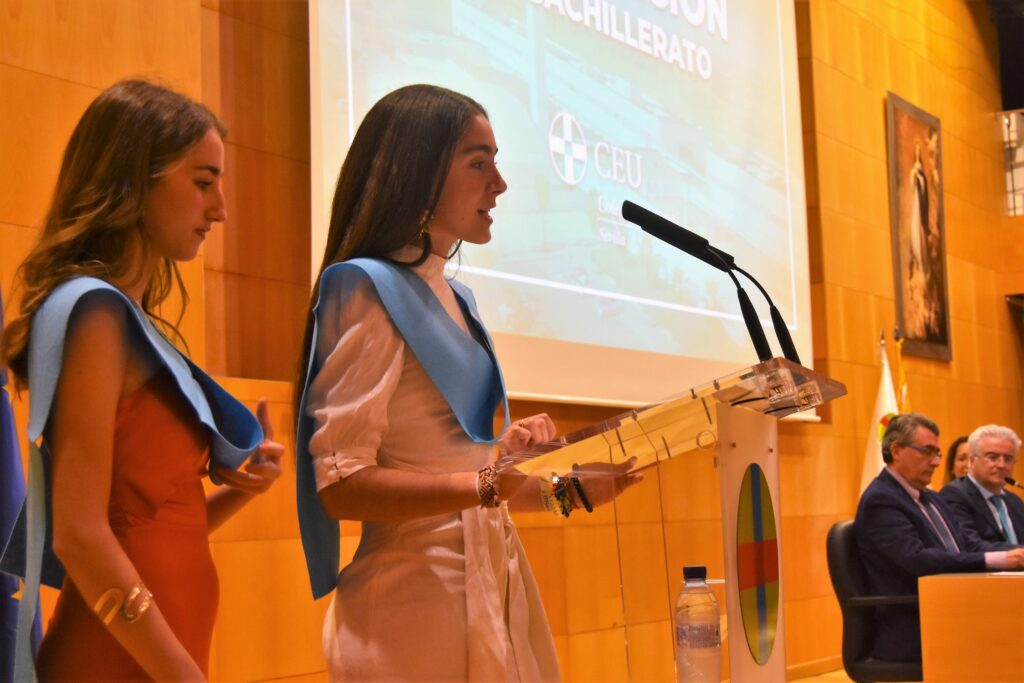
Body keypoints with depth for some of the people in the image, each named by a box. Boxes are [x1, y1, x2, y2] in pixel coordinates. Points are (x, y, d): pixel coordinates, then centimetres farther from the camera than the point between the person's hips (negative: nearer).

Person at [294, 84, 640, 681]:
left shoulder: (455, 298, 13)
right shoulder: (368, 288, -11)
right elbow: (342, 486, -19)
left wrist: (561, 492, 9)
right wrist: (489, 484, -28)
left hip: (494, 583, 8)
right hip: (422, 602, -8)